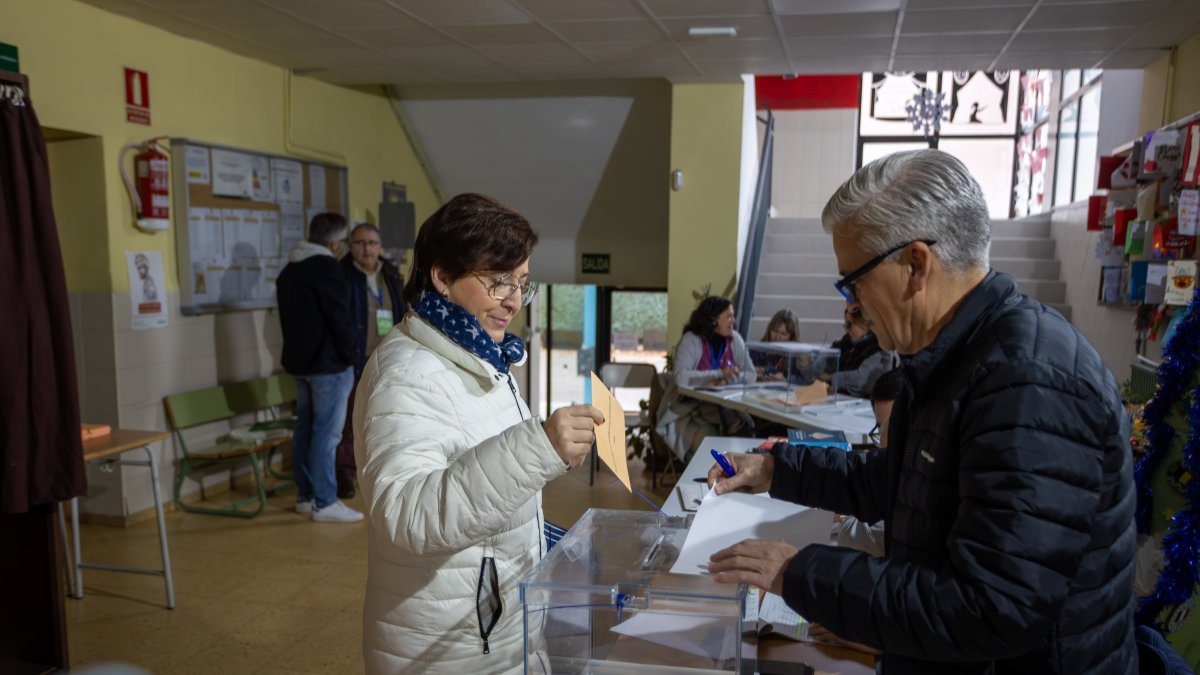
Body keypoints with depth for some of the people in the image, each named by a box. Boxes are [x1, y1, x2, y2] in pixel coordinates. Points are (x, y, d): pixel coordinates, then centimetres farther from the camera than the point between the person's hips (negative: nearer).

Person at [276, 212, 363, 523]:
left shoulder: (289, 270, 14)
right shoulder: (326, 267, -14)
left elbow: (288, 319, 18)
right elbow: (339, 317, -16)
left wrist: (297, 351, 19)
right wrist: (349, 356, -6)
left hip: (299, 361, 9)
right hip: (328, 363, -9)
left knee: (305, 429, 13)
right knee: (326, 433, -6)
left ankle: (305, 495, 20)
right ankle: (324, 503, -3)